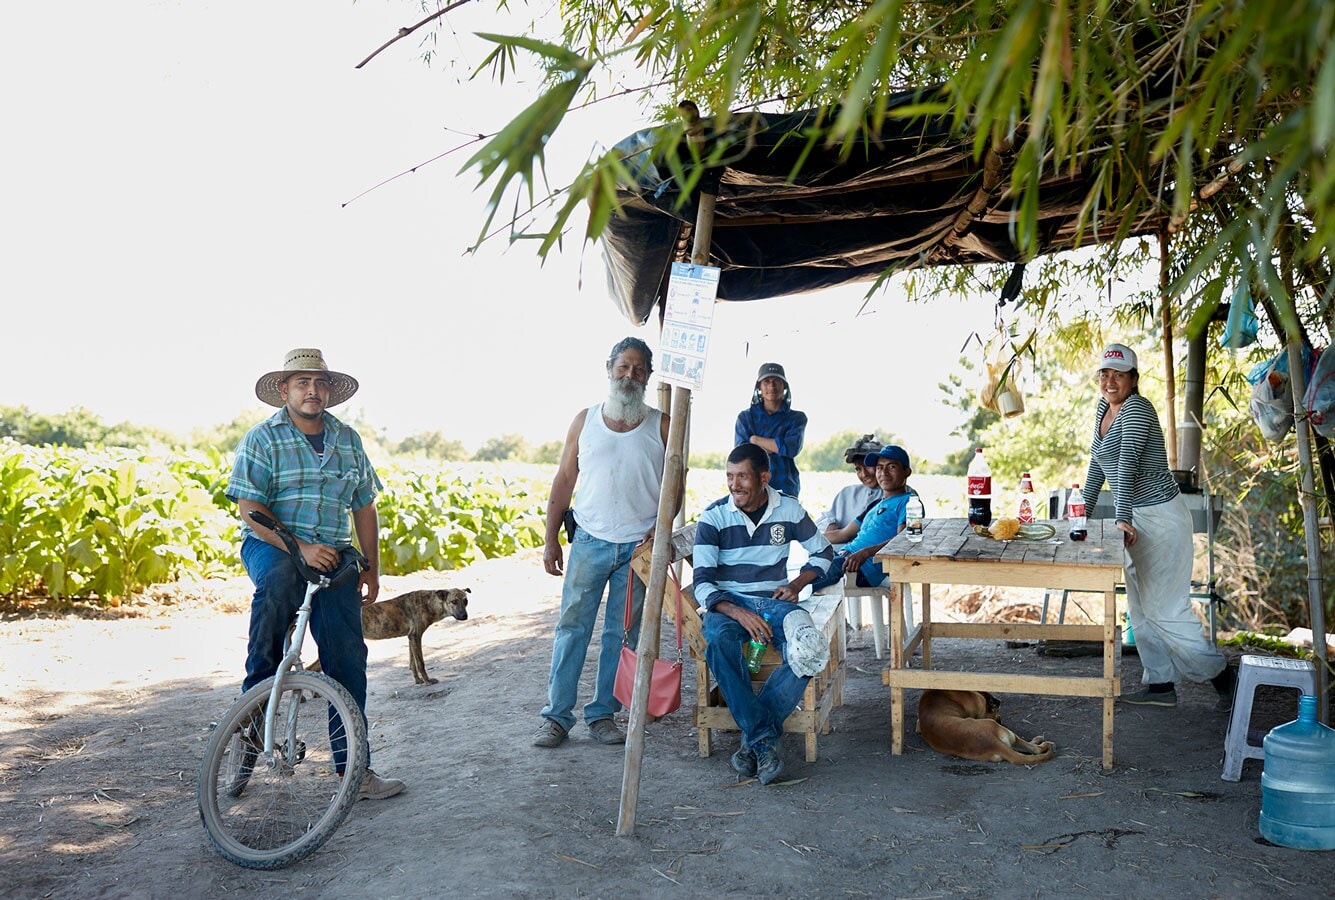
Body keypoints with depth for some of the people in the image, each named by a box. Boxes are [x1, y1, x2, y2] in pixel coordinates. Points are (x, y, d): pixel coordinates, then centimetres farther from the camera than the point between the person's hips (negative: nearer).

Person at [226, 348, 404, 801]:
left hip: (333, 557, 4)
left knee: (348, 660, -3)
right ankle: (255, 694, -22)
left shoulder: (348, 440, 12)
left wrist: (371, 568, 10)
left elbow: (364, 507, 16)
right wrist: (299, 548, -24)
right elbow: (250, 511, -11)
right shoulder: (262, 439, -2)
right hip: (272, 547, -4)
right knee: (278, 580, -40)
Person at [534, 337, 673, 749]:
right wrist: (551, 539, 2)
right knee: (571, 627, 1)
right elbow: (564, 480, 6)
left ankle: (603, 713, 18)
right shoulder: (585, 420, 5)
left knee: (622, 634, 7)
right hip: (589, 541, 0)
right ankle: (556, 715, 10)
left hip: (638, 545, 0)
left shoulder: (661, 425, 3)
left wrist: (659, 530, -8)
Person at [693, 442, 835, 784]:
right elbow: (702, 583, -10)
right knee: (719, 641, -38)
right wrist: (738, 613, -27)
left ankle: (754, 738, -25)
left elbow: (822, 553, 17)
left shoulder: (789, 510, 2)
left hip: (775, 600, 2)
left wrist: (797, 583, -2)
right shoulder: (713, 516, -5)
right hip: (728, 602, -1)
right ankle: (764, 738, -32)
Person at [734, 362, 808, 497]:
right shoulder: (745, 417, 12)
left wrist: (756, 440, 0)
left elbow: (792, 448, -6)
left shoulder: (797, 418, 11)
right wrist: (776, 446, -5)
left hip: (786, 488, 0)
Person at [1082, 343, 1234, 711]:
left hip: (1160, 516, -9)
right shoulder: (1104, 408, 11)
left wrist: (1122, 519, -35)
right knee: (1140, 607, 11)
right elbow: (1097, 465, 18)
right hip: (1133, 517, 9)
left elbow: (1128, 464, -28)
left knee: (1164, 607, -6)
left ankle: (1221, 675, 10)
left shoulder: (1137, 409, -17)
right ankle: (1161, 685, 18)